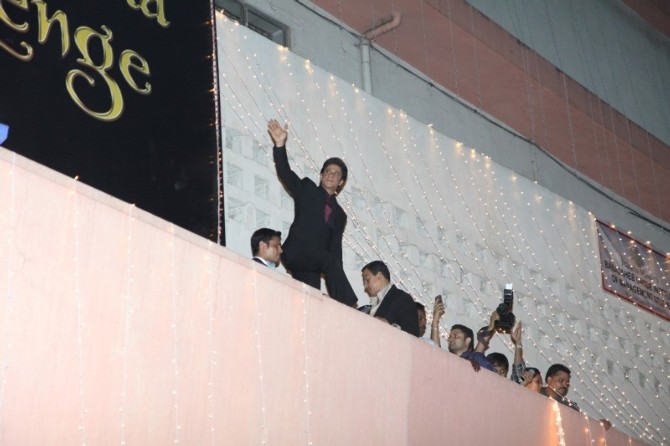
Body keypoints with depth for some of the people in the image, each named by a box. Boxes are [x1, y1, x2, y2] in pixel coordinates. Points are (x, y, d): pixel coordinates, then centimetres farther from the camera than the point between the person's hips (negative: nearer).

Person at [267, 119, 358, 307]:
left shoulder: (339, 214, 22)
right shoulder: (307, 189, 15)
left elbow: (335, 248, 16)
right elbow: (284, 172, 0)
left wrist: (338, 281, 4)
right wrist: (280, 144, -15)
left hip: (313, 264, 4)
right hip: (295, 253, -4)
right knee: (330, 260, -29)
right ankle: (348, 308, -33)